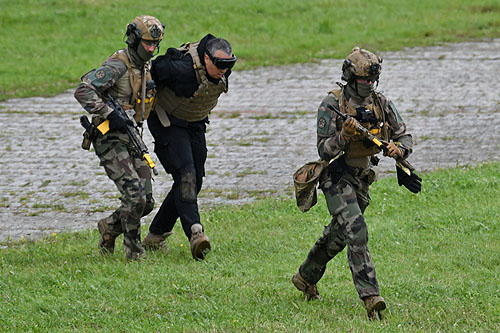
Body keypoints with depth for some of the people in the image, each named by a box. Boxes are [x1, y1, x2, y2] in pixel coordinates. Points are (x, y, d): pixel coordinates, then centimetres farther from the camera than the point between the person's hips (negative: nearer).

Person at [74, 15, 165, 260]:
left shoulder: (148, 66, 11)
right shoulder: (118, 66, -15)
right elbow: (83, 91, -25)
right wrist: (109, 115, -27)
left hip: (132, 139, 8)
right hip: (110, 140, -8)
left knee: (146, 202, 3)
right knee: (134, 196, -18)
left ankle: (110, 227, 27)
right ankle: (133, 249, 0)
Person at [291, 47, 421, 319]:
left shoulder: (381, 104, 0)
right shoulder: (332, 104, -14)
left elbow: (405, 137, 4)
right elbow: (324, 150, -16)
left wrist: (398, 148, -19)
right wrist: (344, 135, -34)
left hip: (362, 179, 6)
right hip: (337, 177, -6)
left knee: (337, 236, 21)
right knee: (357, 232, -21)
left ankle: (306, 277, 43)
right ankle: (370, 297, -27)